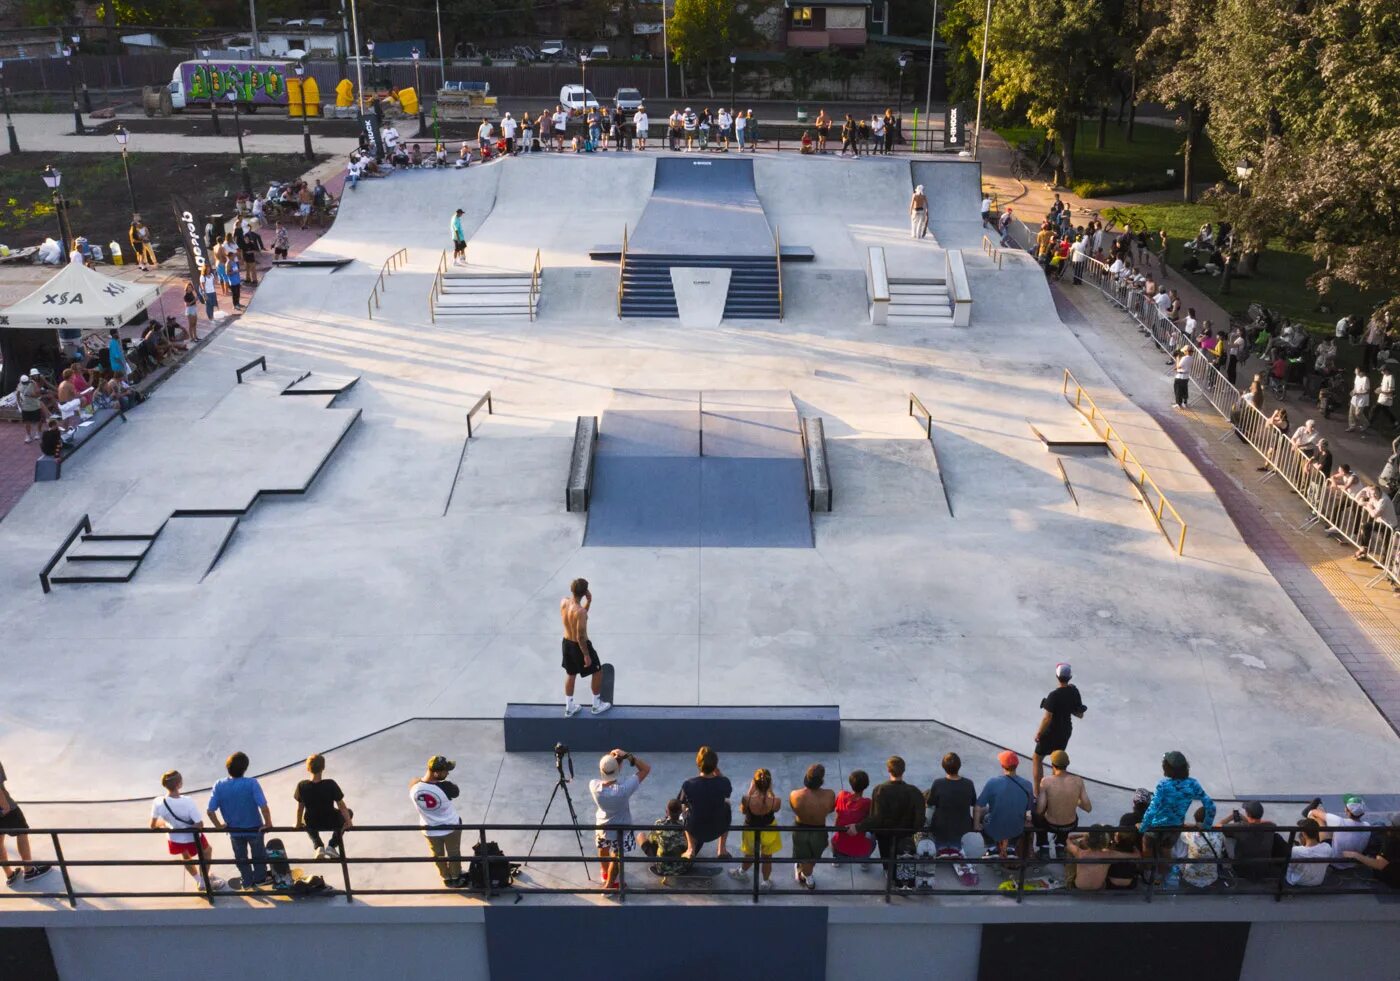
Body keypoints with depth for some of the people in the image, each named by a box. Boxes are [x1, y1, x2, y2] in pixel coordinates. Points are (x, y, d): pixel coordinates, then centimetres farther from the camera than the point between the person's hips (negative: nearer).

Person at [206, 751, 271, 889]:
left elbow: (210, 810, -17)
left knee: (240, 857, 27)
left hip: (234, 830, 2)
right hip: (254, 828, -2)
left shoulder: (219, 786, -19)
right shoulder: (251, 783, -28)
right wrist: (268, 823, -14)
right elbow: (264, 807, -32)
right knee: (258, 854, 26)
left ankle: (247, 882, 43)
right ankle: (259, 878, 43)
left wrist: (219, 825, 1)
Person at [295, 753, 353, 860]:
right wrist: (348, 822, 3)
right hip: (332, 823, -2)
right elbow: (341, 806, -14)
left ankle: (318, 846, 17)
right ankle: (332, 846, 18)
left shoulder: (302, 786, -19)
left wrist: (298, 823, 15)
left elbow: (300, 807, -4)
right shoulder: (331, 784, -26)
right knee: (349, 812, 30)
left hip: (312, 824, 2)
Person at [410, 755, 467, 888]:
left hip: (430, 830, 3)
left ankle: (447, 879, 49)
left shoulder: (414, 786, -26)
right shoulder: (446, 787, -35)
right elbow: (457, 793, -12)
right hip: (451, 827, -3)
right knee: (453, 854, 25)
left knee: (437, 856, 28)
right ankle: (456, 878, 47)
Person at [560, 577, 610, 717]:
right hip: (579, 645, -7)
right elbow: (581, 637, -26)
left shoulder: (563, 602, -10)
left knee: (570, 674, 24)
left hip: (567, 643, 7)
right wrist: (586, 655, -16)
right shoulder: (580, 611, -32)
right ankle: (597, 705, 30)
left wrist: (588, 602, -3)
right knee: (597, 671, 16)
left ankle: (569, 707, 36)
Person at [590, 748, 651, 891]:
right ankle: (609, 885, 37)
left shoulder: (594, 786, -32)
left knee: (603, 849, 32)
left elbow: (603, 777, -6)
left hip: (602, 825, 4)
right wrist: (628, 756, -32)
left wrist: (611, 759, -19)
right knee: (616, 856, 22)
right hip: (620, 828, -3)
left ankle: (606, 873, 57)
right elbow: (646, 768, -29)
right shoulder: (624, 788, -39)